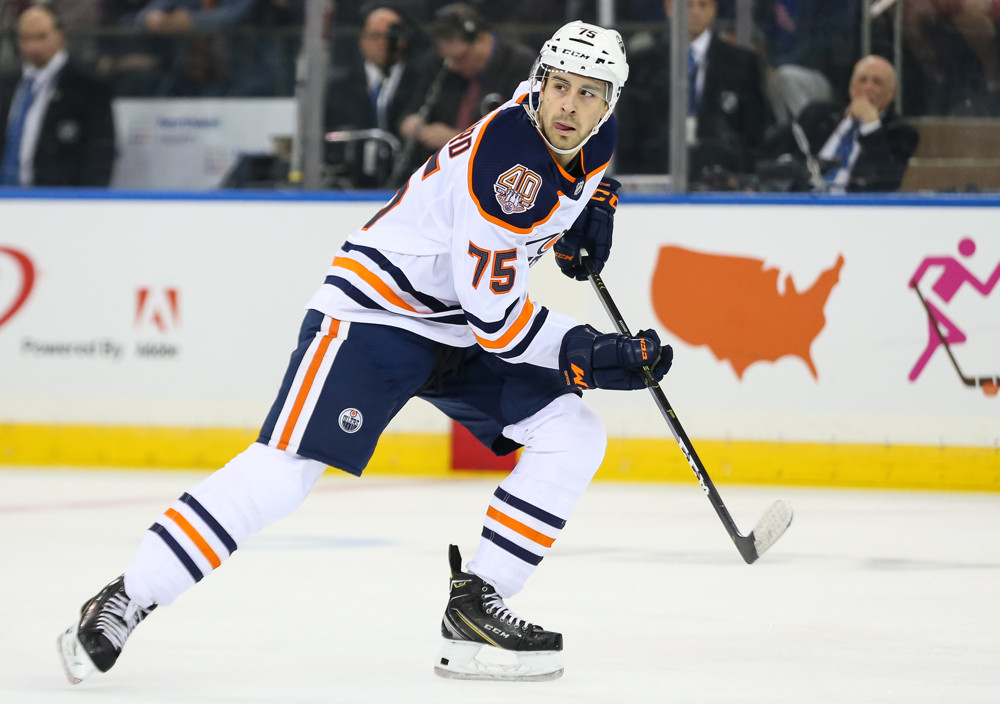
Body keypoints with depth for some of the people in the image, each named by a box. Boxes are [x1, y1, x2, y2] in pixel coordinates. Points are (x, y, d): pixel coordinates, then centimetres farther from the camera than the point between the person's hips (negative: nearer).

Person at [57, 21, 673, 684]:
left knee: (573, 436, -5)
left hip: (461, 330, 9)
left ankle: (475, 604, -3)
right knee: (285, 469, -19)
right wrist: (594, 355, -25)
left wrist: (593, 208, 12)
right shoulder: (504, 162, -28)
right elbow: (495, 318, -26)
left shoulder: (596, 137, -3)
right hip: (377, 308, -8)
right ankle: (126, 601, -13)